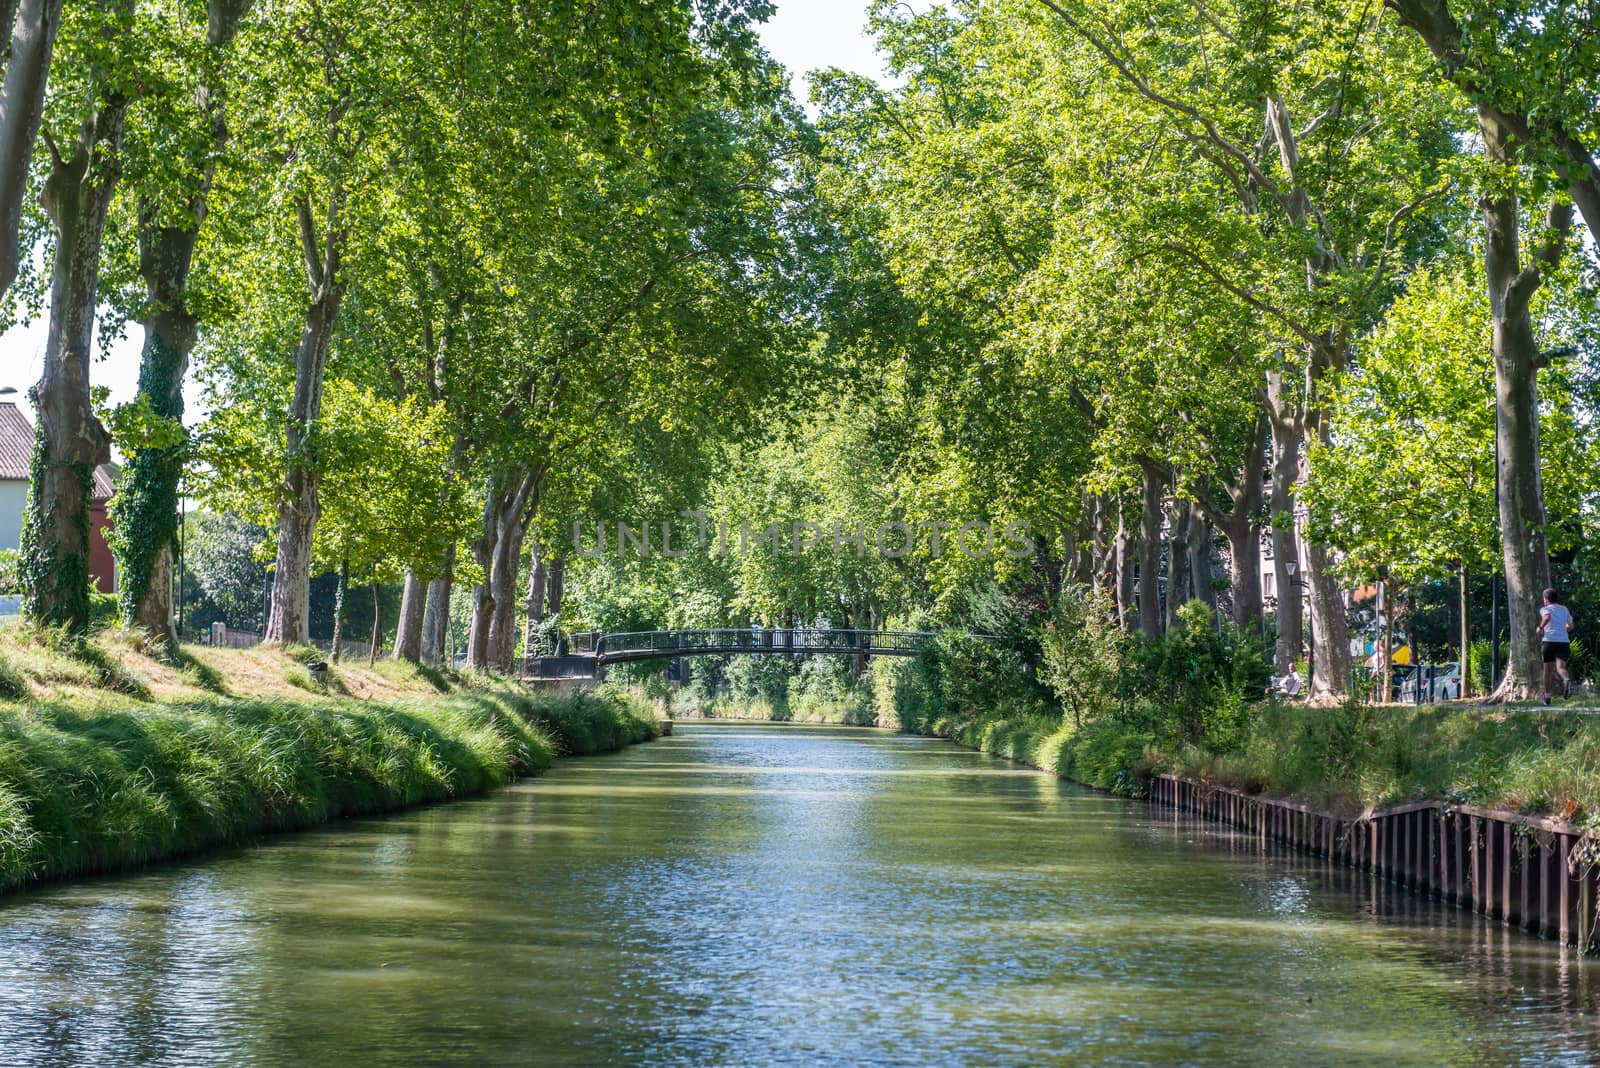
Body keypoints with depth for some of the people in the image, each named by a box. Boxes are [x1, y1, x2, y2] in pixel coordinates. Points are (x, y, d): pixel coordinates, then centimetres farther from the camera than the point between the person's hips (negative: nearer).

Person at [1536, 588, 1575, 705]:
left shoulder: (1545, 609, 6)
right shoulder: (1564, 609, 20)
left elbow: (1547, 616, -18)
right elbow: (1570, 626, 24)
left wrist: (1541, 627, -5)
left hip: (1549, 641, -2)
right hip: (1564, 641, 2)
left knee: (1548, 669, 12)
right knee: (1560, 667, -12)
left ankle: (1547, 696, 21)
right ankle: (1566, 680, -47)